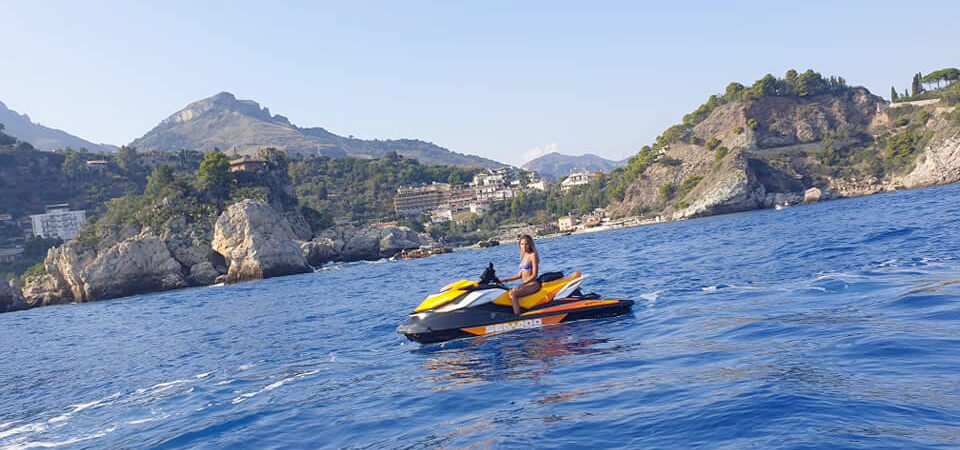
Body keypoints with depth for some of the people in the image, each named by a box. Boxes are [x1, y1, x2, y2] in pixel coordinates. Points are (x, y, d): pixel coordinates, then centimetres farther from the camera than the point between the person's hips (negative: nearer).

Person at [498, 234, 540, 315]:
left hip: (533, 284, -8)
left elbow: (534, 274, -14)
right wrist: (505, 280, 12)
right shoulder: (524, 256, 16)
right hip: (525, 284, 8)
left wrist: (522, 284, -24)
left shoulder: (533, 255, -7)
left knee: (513, 294, -27)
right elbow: (520, 275, 18)